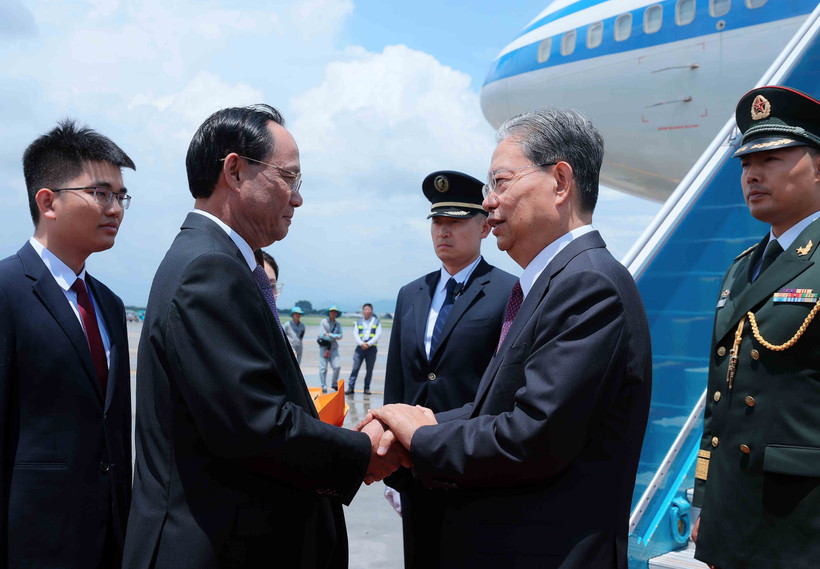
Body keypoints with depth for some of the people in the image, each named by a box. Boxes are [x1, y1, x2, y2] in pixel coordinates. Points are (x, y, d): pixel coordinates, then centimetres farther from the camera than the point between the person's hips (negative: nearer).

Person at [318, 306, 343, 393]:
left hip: (333, 347, 3)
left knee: (337, 366, -9)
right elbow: (322, 334, -8)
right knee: (323, 367, -6)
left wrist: (330, 335, -11)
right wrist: (334, 336, -3)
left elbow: (340, 336, 0)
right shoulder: (323, 322, 3)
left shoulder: (338, 325, 14)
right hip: (324, 346, -3)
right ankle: (323, 386, 2)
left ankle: (334, 384, 9)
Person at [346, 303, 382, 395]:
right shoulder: (358, 321, 12)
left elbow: (378, 334, -1)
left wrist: (369, 343, -11)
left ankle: (367, 388, 10)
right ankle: (351, 387, -5)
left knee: (369, 369, 2)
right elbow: (355, 334, 6)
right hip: (360, 346, 1)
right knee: (355, 367, -5)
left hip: (372, 347, -1)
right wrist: (361, 343, -10)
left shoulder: (376, 321, 7)